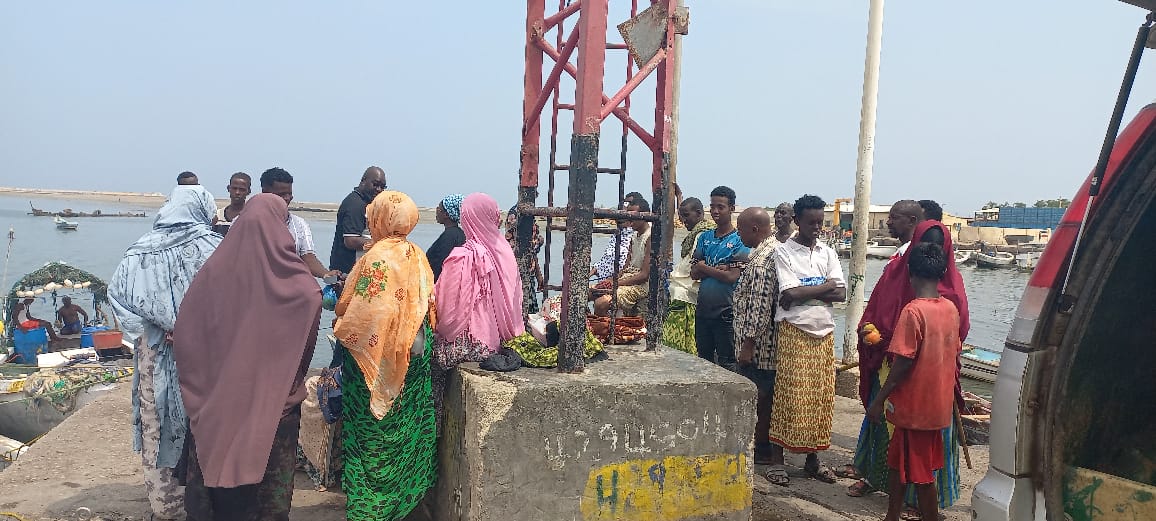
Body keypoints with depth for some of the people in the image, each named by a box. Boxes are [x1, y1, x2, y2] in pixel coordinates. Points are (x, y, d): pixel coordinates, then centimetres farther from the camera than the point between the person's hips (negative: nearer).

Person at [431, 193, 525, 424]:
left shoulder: (463, 257, -19)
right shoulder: (503, 251, -1)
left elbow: (448, 310, -15)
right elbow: (515, 299, 8)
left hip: (472, 342, -6)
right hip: (498, 338, 7)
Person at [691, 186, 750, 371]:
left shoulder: (739, 240, -7)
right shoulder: (705, 237, 11)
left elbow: (732, 276, -16)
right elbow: (694, 273, 3)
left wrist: (704, 267, -5)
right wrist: (718, 269, -11)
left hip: (725, 311, -6)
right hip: (702, 309, 6)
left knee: (727, 363, 2)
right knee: (703, 359, 15)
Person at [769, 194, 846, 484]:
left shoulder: (827, 253, 12)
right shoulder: (784, 252, -2)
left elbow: (841, 294, 0)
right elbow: (790, 293, -15)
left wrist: (804, 293, -12)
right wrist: (825, 287, -6)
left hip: (823, 331, 5)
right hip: (794, 330, -5)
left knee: (820, 396, 7)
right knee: (791, 394, -5)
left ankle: (813, 457, 16)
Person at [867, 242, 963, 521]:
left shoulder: (913, 311, -20)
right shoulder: (951, 308, 2)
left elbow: (903, 363, -21)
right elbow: (955, 354, 11)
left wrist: (879, 399, -13)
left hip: (914, 406, -7)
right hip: (939, 403, 8)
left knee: (920, 474, 5)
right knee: (898, 462, 20)